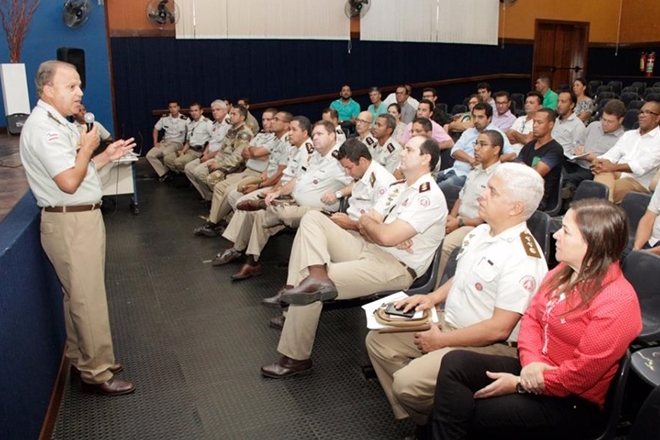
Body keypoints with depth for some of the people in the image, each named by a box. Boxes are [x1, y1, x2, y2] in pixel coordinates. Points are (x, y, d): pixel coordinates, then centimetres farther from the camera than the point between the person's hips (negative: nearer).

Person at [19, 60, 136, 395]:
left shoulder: (58, 123, 15)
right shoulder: (42, 128, -18)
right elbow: (69, 183, -26)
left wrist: (106, 156, 8)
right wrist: (87, 147, -13)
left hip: (83, 217, 10)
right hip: (70, 223, -10)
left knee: (79, 295, 18)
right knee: (88, 299, -3)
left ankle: (80, 358, 31)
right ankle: (97, 372, 8)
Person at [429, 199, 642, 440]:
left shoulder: (617, 302, -21)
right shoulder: (564, 271, 3)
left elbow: (581, 373, -21)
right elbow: (532, 316, 7)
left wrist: (520, 384, -16)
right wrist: (531, 362, -12)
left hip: (572, 403, -7)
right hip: (533, 371, 7)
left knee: (468, 416, -20)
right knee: (455, 362, -14)